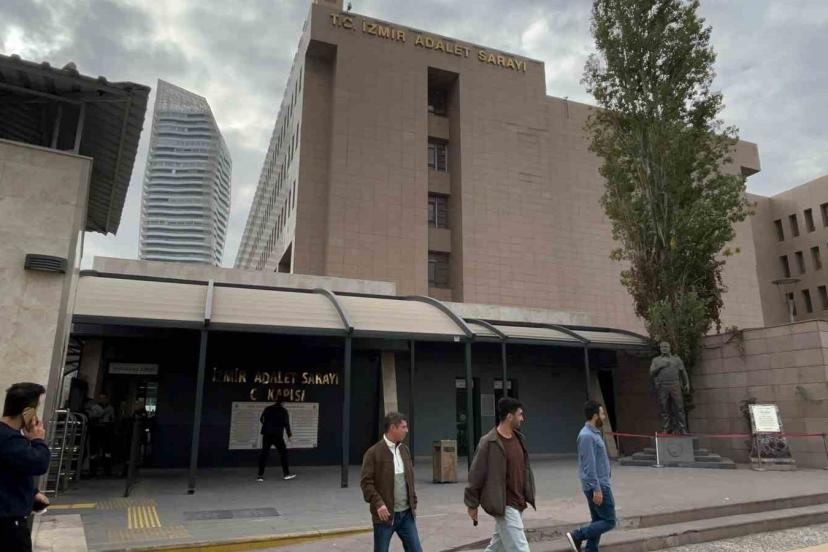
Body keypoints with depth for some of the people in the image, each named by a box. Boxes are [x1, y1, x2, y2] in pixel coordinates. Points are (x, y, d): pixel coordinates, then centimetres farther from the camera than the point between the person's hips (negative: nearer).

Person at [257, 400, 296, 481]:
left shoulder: (268, 409, 9)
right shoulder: (283, 411, 0)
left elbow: (261, 419, 16)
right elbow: (286, 423, -5)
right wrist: (289, 435, 0)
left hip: (266, 434, 3)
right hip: (277, 435, -3)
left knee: (264, 453, 6)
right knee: (283, 452, 5)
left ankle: (260, 475, 2)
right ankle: (286, 473, 3)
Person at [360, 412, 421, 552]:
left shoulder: (405, 450, 9)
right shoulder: (374, 452, -11)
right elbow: (365, 482, -13)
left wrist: (414, 503, 13)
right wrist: (378, 503, -22)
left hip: (406, 513, 6)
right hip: (385, 514, -5)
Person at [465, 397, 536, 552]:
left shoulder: (519, 438, 6)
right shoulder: (489, 442, -17)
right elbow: (476, 474, -11)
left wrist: (528, 495, 16)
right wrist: (472, 504, -6)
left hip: (518, 504, 8)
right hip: (504, 506, -8)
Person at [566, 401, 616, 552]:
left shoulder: (593, 433, 13)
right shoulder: (587, 435, -19)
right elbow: (589, 465, -22)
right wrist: (596, 489, -22)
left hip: (600, 485, 10)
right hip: (598, 486, -10)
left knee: (598, 521, 12)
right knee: (609, 522, -3)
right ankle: (577, 536, -3)